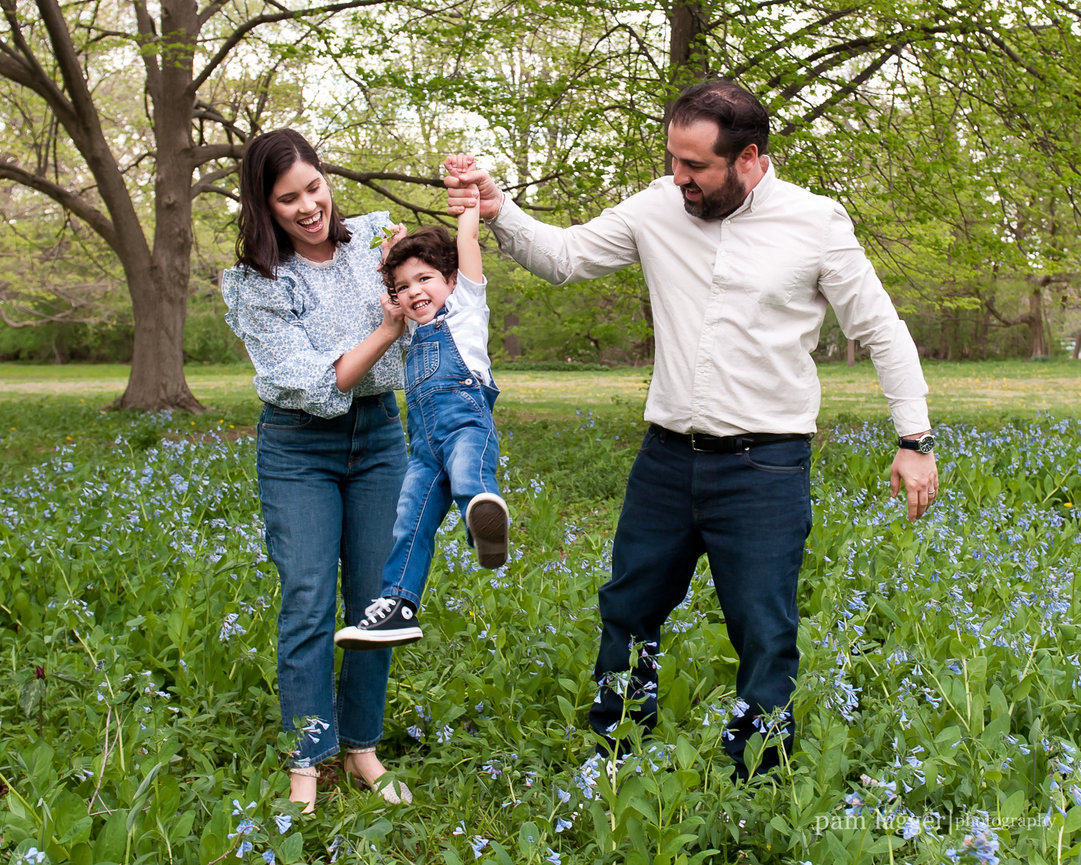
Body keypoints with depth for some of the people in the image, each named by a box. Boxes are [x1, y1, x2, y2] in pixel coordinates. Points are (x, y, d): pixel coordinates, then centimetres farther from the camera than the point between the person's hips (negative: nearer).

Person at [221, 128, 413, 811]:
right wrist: (389, 327, -25)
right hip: (297, 451, -3)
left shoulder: (376, 237, -3)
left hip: (378, 437, 3)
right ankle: (307, 762, 0)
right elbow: (317, 385, -18)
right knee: (308, 604, -8)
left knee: (376, 600, 5)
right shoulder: (255, 286, -12)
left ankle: (363, 748, 18)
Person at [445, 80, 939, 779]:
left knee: (764, 634, 1)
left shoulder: (816, 223, -7)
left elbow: (883, 332, 0)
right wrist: (499, 212, -9)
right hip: (668, 458, 4)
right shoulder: (658, 208, 1)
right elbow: (564, 257, 9)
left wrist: (915, 441, -2)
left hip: (766, 468, -4)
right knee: (628, 608, 15)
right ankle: (610, 762, 34)